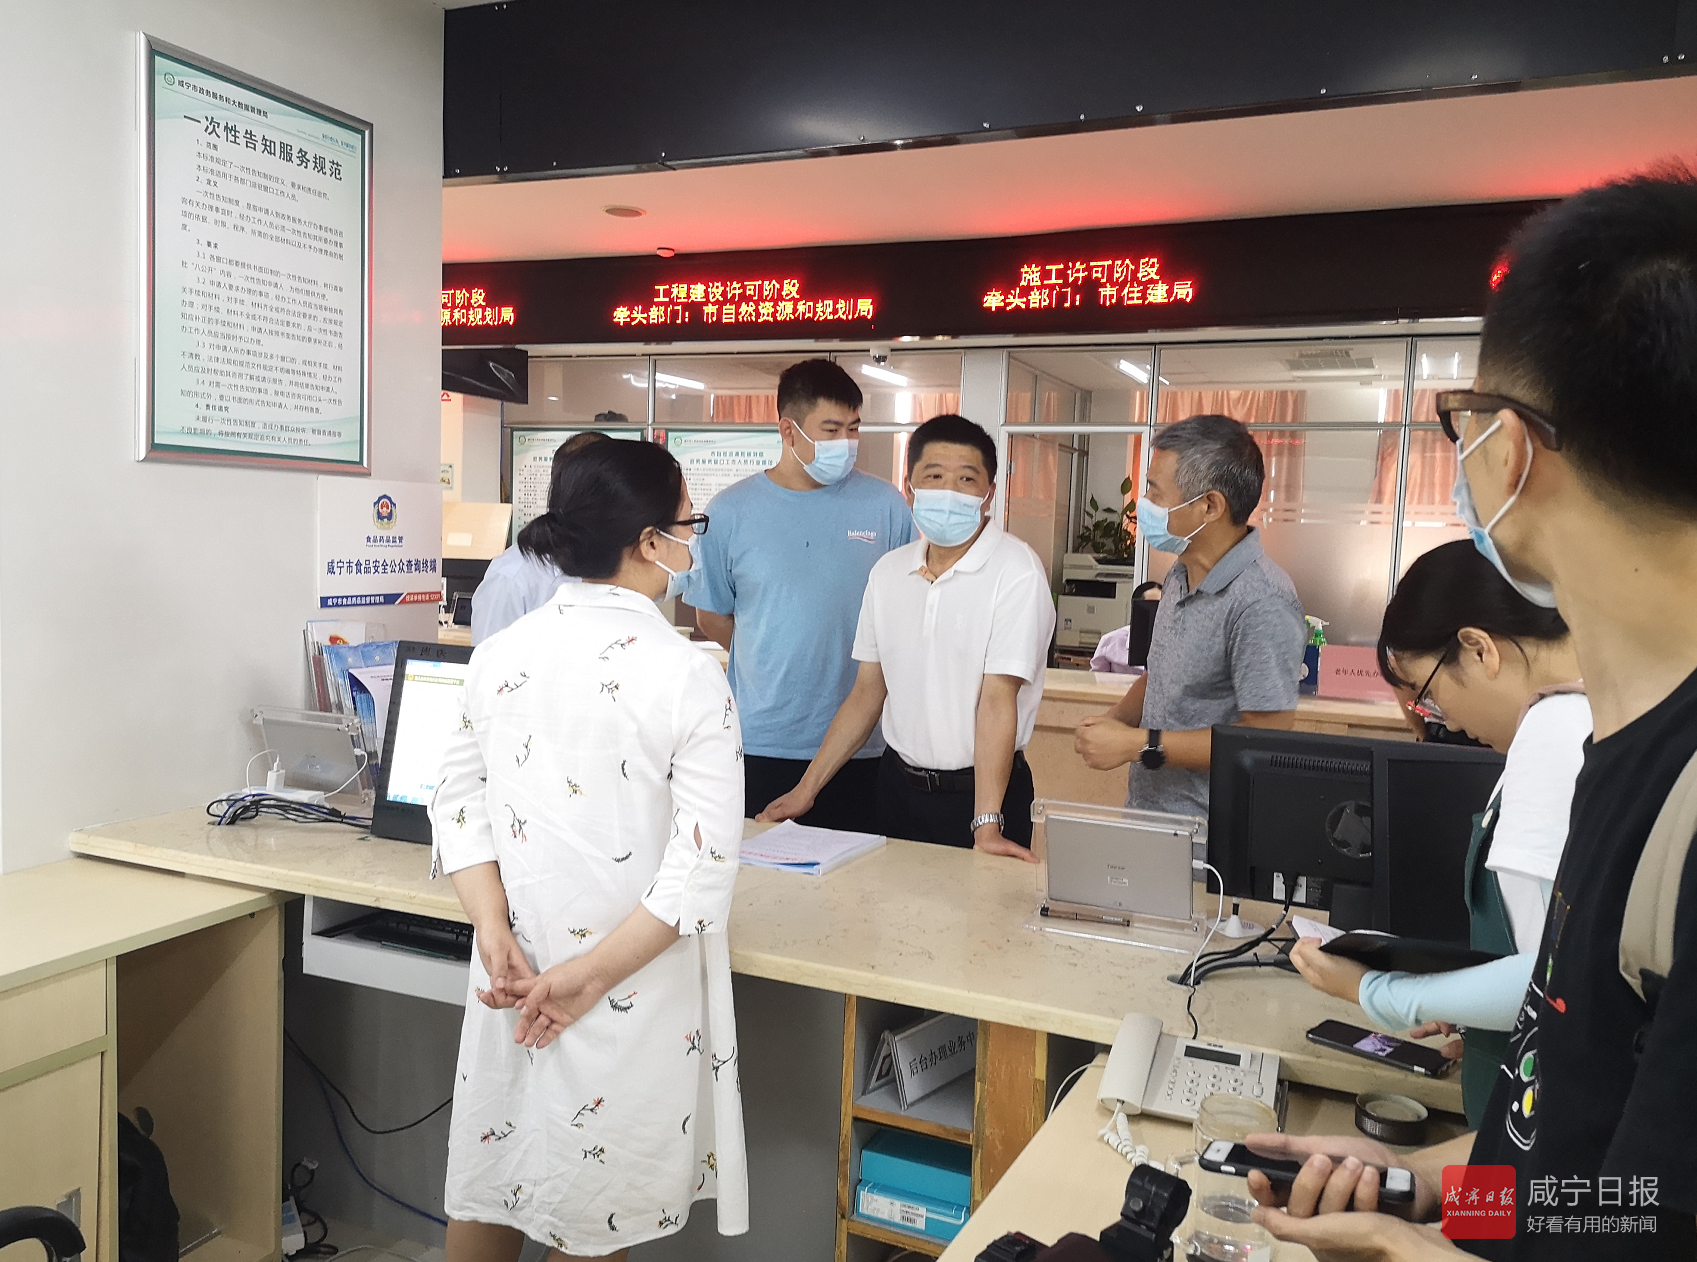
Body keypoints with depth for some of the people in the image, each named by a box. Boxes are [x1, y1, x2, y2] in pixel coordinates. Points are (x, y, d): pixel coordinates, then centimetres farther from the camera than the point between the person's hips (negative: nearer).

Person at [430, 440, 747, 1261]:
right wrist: (595, 974, -16)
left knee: (491, 1181, 23)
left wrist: (496, 934, -7)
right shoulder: (687, 676, -17)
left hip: (515, 975, 5)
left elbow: (459, 806, 0)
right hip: (634, 996, -4)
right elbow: (702, 865, -20)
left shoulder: (500, 654, -1)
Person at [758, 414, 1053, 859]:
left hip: (979, 789, -5)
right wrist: (807, 788, 5)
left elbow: (998, 698, -21)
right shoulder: (888, 572, 4)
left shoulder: (1016, 572, -14)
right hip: (898, 784, 5)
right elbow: (868, 692, 8)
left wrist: (986, 825, -24)